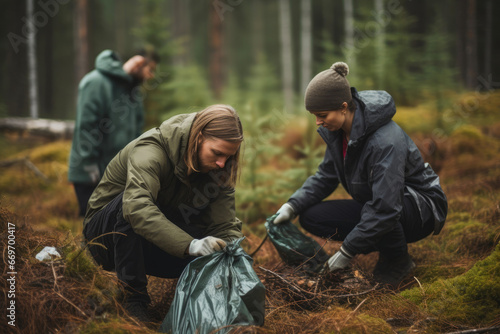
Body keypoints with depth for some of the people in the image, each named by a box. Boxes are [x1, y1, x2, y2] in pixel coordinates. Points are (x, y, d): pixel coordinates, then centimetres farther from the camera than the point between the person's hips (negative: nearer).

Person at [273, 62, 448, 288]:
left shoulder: (386, 142, -33)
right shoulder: (338, 131, -6)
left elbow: (385, 209, -35)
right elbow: (326, 176, 8)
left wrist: (348, 251, -29)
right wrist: (293, 205, -8)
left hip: (420, 209, -8)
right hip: (372, 205, 8)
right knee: (311, 218, -5)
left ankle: (397, 262, -9)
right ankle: (387, 248, 5)